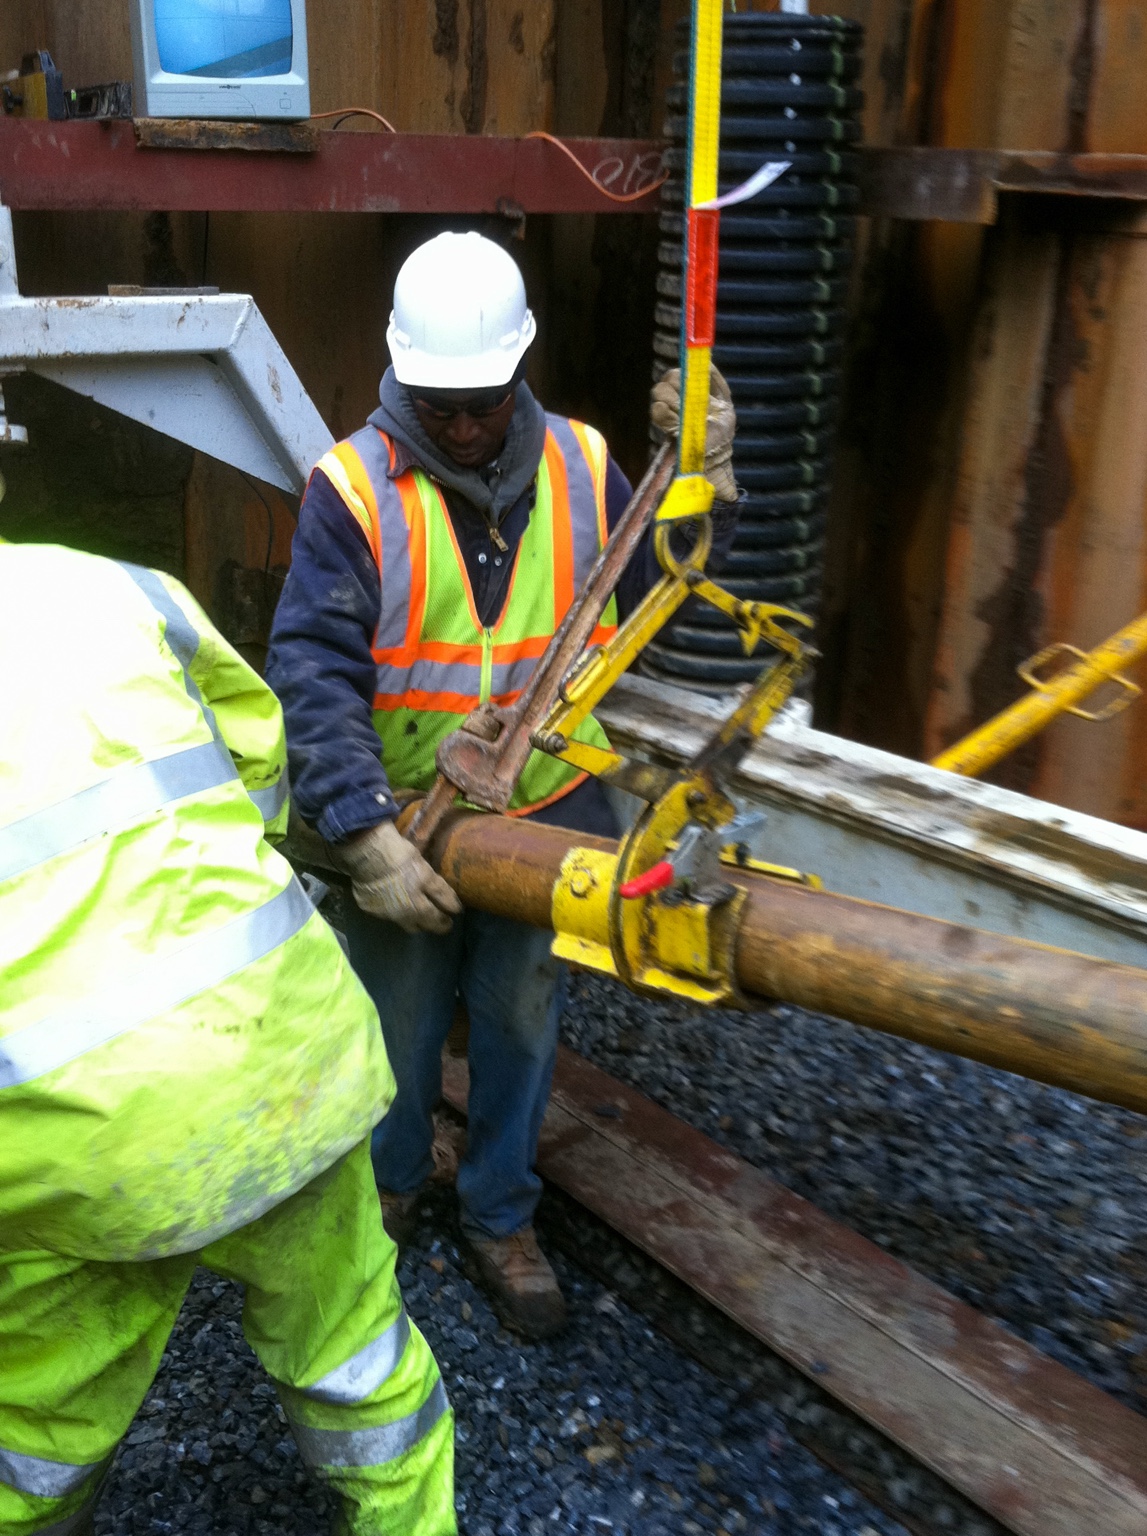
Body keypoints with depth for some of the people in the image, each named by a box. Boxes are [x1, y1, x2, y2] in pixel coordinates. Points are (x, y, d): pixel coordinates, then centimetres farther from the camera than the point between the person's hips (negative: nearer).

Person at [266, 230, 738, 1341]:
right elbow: (314, 671, -19)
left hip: (545, 815, 2)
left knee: (520, 1027, 17)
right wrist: (365, 834, -27)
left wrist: (704, 480, -8)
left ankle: (500, 1221, 39)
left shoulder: (581, 468, -3)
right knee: (398, 1031, 18)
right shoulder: (352, 488, -14)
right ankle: (384, 1188, 46)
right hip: (402, 826, -2)